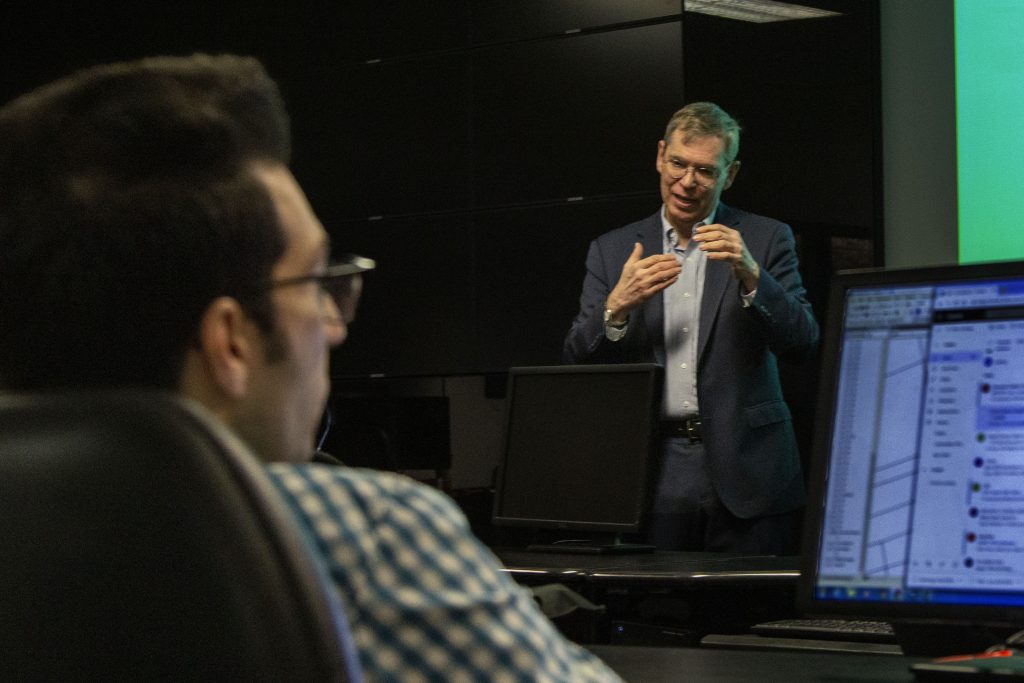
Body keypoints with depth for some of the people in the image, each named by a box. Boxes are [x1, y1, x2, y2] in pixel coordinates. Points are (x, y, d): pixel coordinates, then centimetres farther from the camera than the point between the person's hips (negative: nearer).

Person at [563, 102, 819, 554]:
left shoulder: (765, 240, 7)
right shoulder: (613, 251, 12)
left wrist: (750, 276, -18)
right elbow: (577, 360, 7)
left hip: (743, 473, -1)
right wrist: (617, 306, -11)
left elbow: (802, 339, -3)